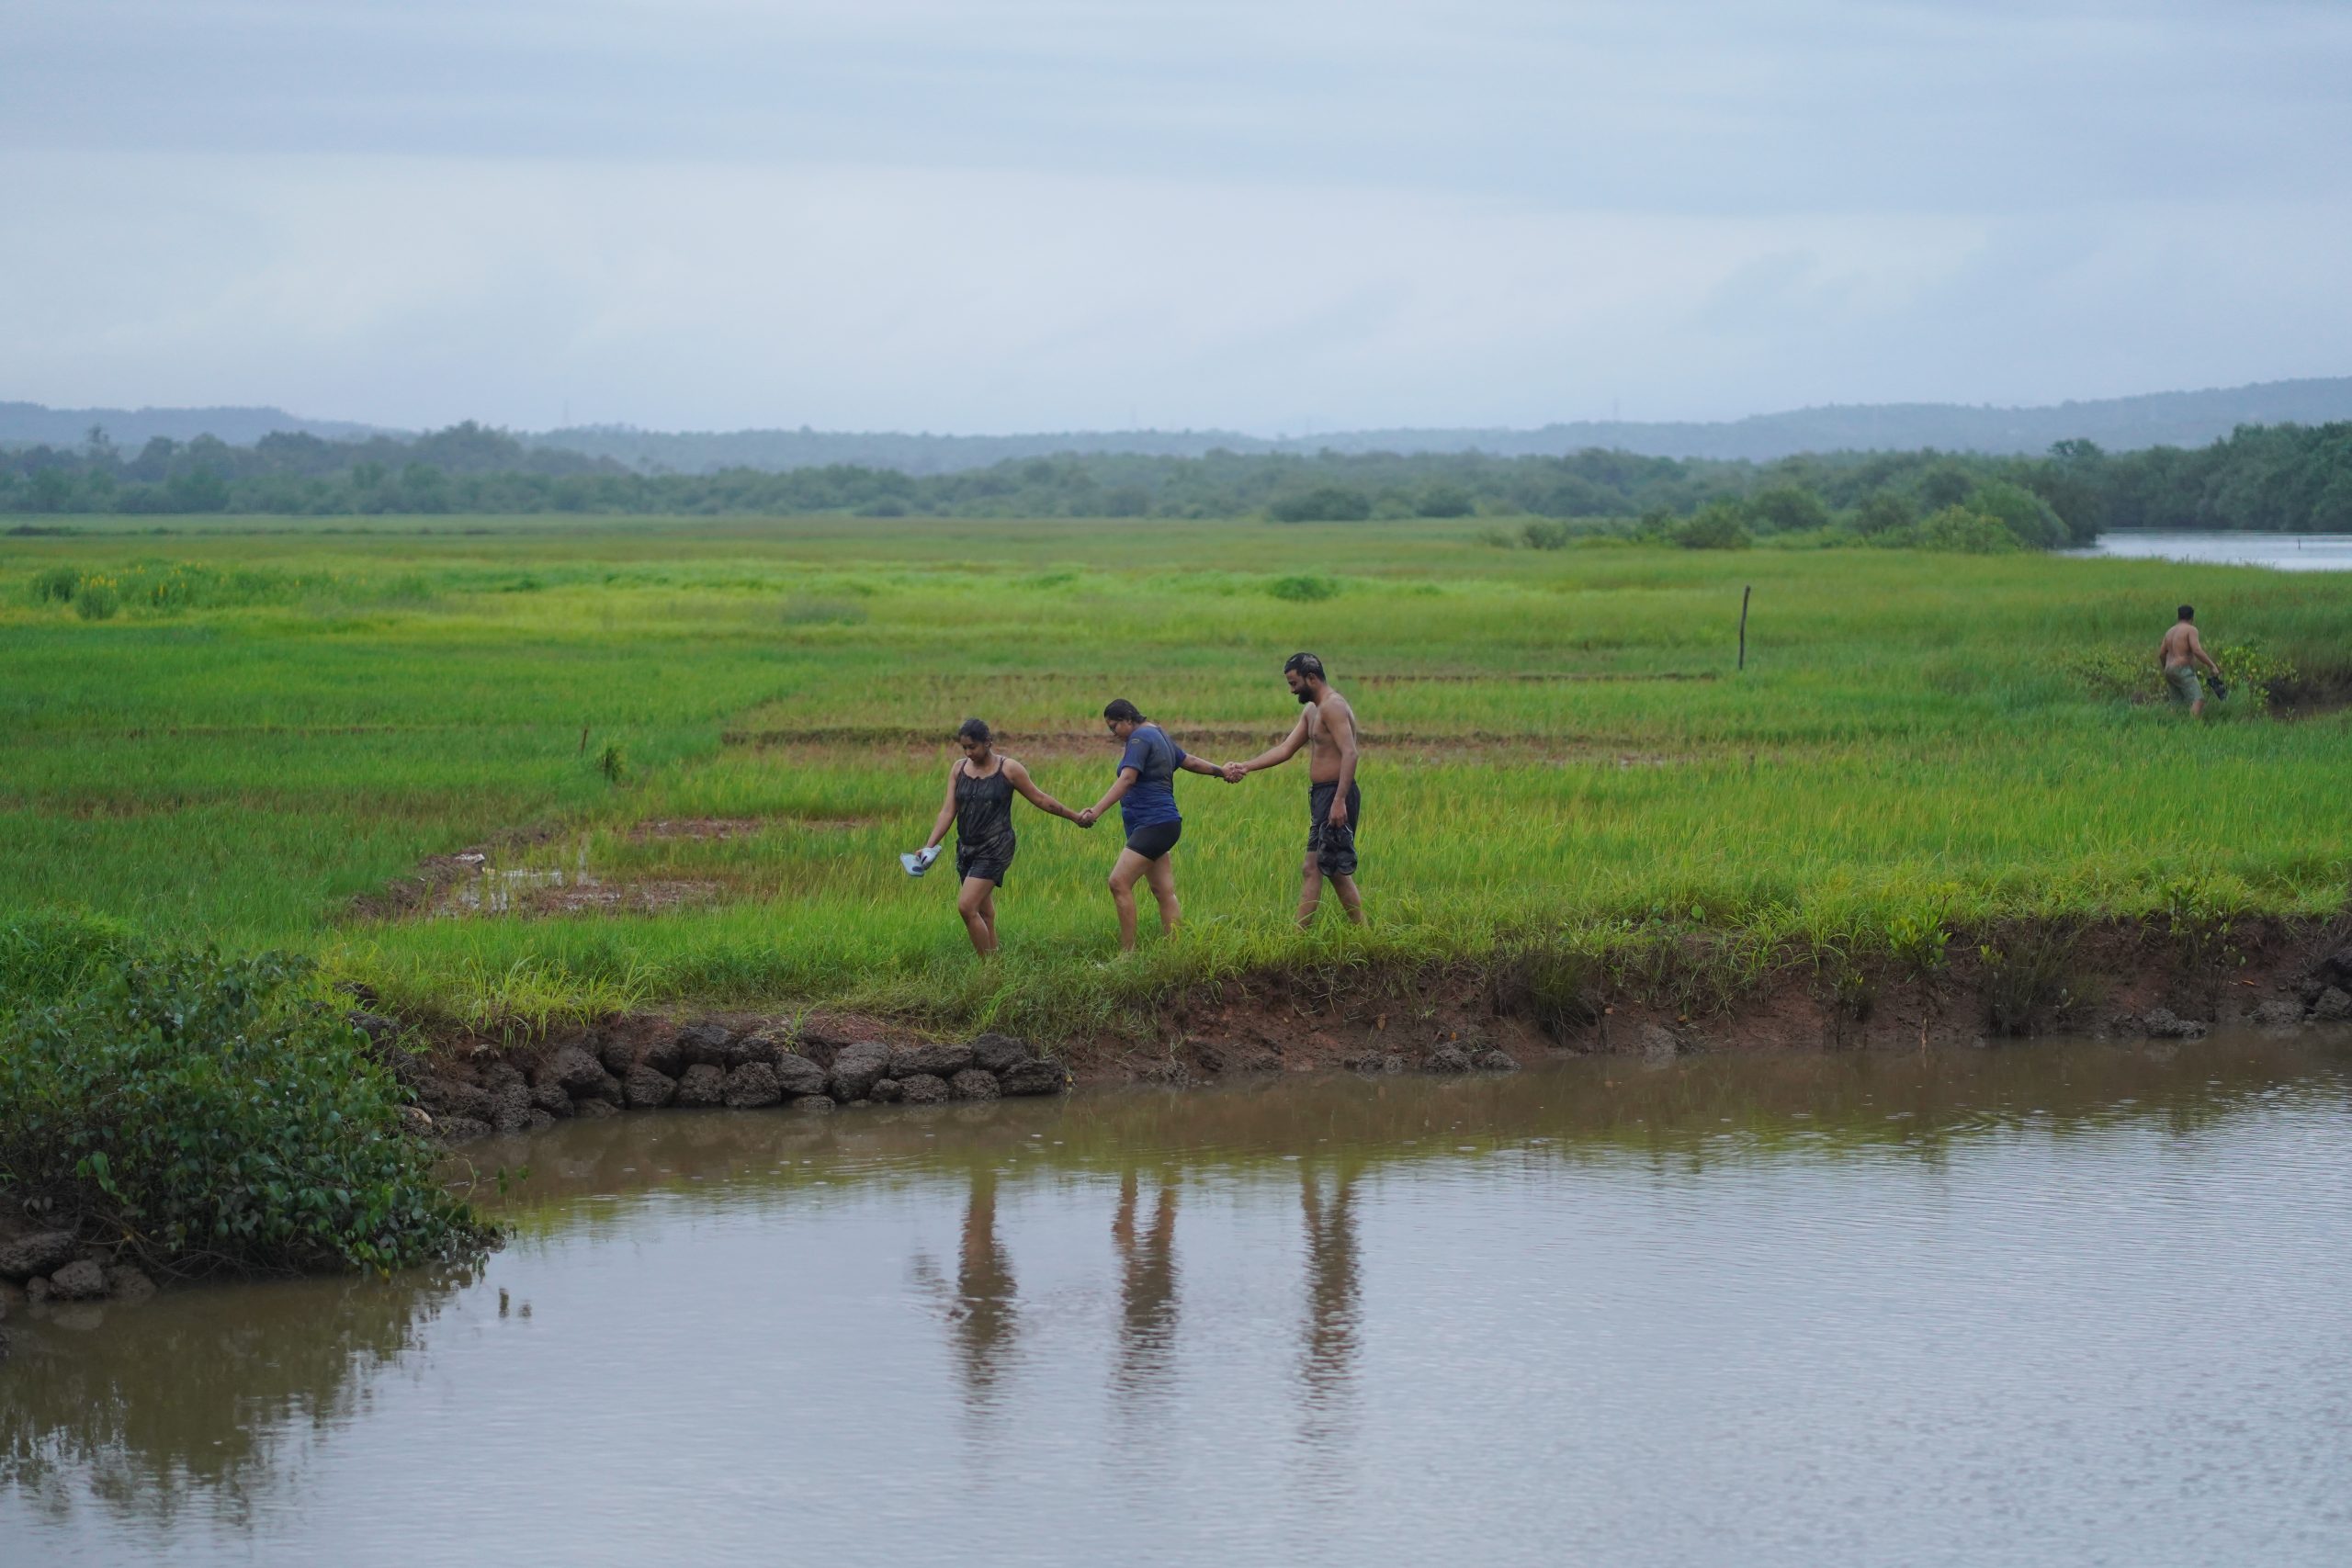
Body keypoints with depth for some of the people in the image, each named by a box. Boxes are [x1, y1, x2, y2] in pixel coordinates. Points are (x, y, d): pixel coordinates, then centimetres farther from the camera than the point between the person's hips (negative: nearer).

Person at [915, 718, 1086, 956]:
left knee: (966, 907, -18)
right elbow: (948, 811, 2)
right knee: (984, 913, 11)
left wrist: (1076, 817, 9)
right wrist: (929, 846, -8)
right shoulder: (958, 768, 5)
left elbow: (1040, 799, 3)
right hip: (967, 847, 6)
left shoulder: (1008, 769, -7)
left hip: (995, 849, -6)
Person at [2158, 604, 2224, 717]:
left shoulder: (2170, 632, 17)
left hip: (2170, 672, 9)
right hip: (2183, 671, -9)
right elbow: (2197, 651, -19)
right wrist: (2212, 666, -13)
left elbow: (2161, 654, 18)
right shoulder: (2191, 630, -6)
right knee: (2198, 700, -17)